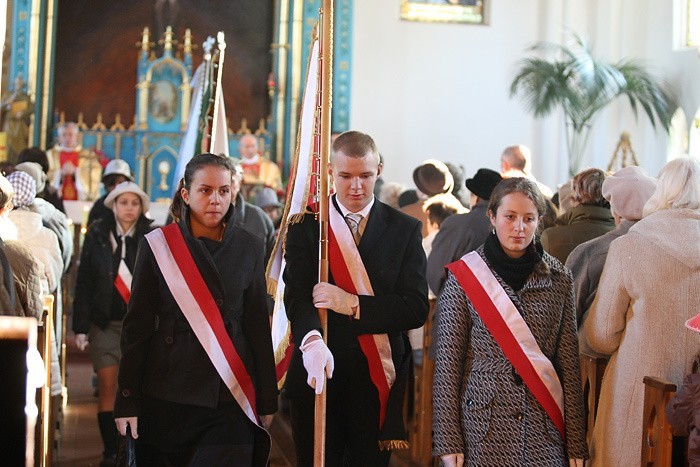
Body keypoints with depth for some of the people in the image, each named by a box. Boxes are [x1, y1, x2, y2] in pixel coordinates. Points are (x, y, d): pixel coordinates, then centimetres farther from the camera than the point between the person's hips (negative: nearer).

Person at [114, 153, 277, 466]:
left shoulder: (248, 247, 4)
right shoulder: (157, 245, 0)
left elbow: (258, 326, 7)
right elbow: (136, 326, 1)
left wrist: (267, 400, 6)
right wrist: (127, 402, -3)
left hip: (230, 396, 1)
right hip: (168, 391, 0)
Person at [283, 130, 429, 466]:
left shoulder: (405, 229, 2)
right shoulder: (305, 226, 0)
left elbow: (417, 308, -6)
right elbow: (298, 297, -11)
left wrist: (353, 304, -18)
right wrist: (312, 341, -32)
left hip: (377, 379, 0)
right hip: (318, 375, 0)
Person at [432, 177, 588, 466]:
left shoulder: (558, 278, 4)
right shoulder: (463, 276, -3)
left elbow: (569, 363, 5)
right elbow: (447, 364, -3)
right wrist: (448, 442, -7)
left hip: (544, 427, 2)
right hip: (484, 426, -2)